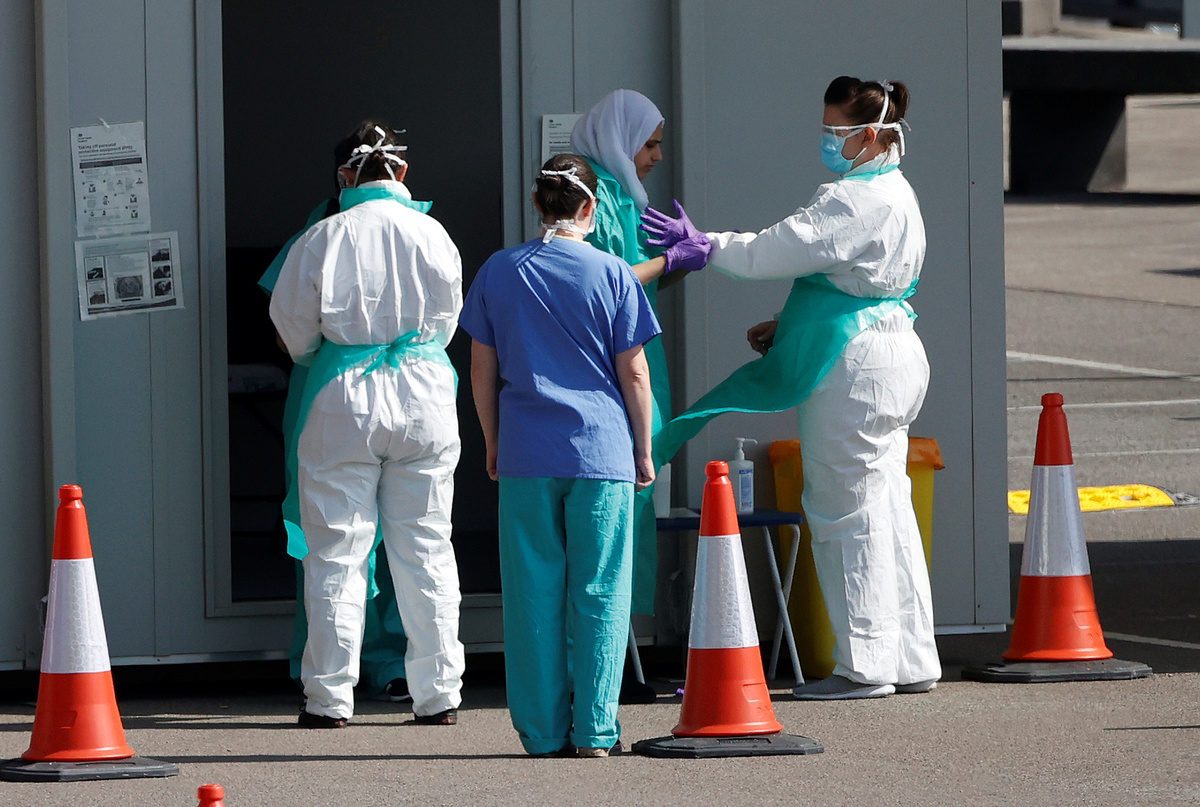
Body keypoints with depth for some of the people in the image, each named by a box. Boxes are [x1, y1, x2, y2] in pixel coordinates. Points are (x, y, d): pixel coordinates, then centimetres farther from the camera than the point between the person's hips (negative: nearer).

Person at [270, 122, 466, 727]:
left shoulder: (324, 237, -6)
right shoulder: (431, 234, -1)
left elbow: (291, 321, 1)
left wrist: (310, 358, 22)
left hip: (342, 401, -2)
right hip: (422, 399, 2)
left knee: (337, 551, 4)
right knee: (425, 547, 8)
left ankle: (330, 697, 3)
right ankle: (438, 694, 8)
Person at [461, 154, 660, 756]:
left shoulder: (498, 272, 4)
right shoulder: (612, 275, -3)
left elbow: (482, 372, 8)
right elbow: (635, 376, -1)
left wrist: (493, 443, 19)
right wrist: (644, 451, 10)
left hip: (525, 457, 2)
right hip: (602, 455, -2)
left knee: (533, 595, 5)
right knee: (598, 594, 3)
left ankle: (544, 732, 6)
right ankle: (594, 731, 2)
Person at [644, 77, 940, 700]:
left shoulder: (856, 199, -18)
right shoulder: (891, 193, 15)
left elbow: (771, 253, -19)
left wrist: (701, 243, -7)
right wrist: (786, 328, 16)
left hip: (854, 368, -10)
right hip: (887, 352, 10)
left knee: (849, 514, -5)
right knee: (886, 509, 12)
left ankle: (865, 665, -2)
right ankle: (910, 660, 14)